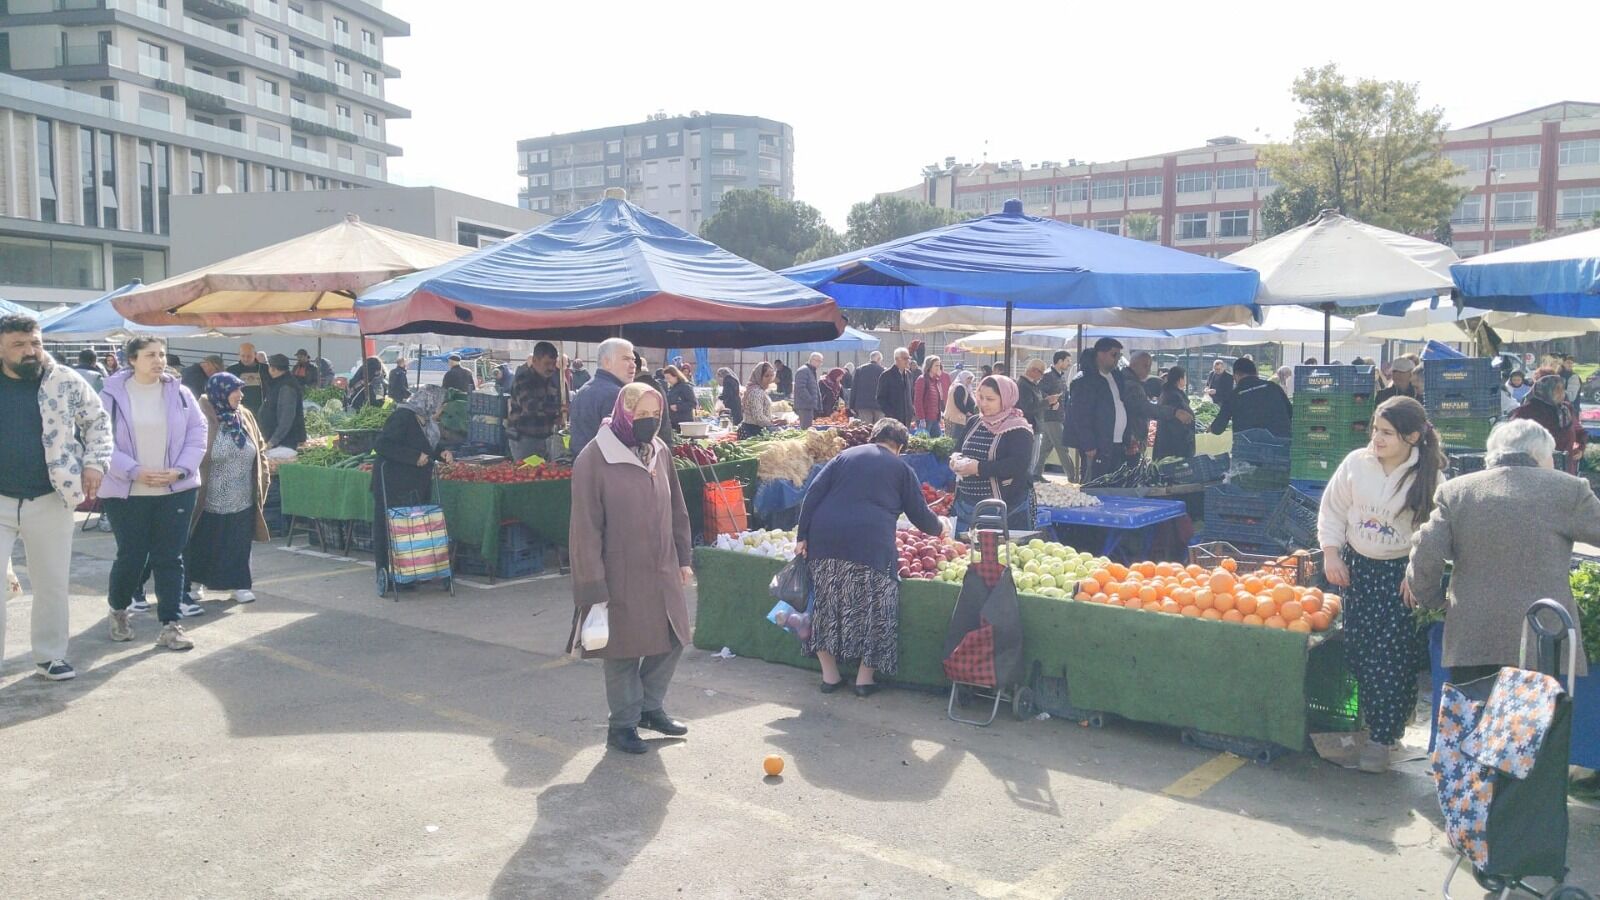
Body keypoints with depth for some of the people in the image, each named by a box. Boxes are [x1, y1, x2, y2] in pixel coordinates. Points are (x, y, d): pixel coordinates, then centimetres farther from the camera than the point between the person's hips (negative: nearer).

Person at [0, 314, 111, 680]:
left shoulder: (67, 382, -2)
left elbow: (98, 421, 8)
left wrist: (95, 463, -5)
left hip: (49, 502, 0)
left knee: (52, 584, 10)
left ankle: (50, 656, 24)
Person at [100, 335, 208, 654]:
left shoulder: (180, 393, 2)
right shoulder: (113, 394, -4)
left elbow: (197, 434, 3)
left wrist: (179, 470, -10)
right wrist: (134, 471, -18)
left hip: (176, 489, 2)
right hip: (127, 491, -2)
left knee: (170, 557, 3)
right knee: (131, 556, 5)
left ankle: (170, 625, 8)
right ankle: (118, 610, 33)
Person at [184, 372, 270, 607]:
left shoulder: (245, 417, 6)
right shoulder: (203, 419, -13)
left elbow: (260, 450, 14)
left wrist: (263, 477, 7)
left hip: (242, 500, 5)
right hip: (209, 500, -4)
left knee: (238, 545, 9)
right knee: (201, 543, 9)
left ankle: (239, 584, 19)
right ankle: (192, 583, 24)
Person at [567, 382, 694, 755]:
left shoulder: (660, 451, 3)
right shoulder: (594, 459, -15)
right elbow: (585, 529, -15)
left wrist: (684, 558, 11)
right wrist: (594, 587, -16)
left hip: (663, 571, 6)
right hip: (621, 576, -6)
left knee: (671, 641, 13)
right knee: (625, 649, 7)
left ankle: (650, 707, 34)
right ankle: (622, 723, 25)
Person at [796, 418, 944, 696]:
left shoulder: (845, 456, 21)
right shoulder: (901, 469, 16)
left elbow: (813, 494, 10)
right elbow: (919, 514, 17)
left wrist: (802, 536, 8)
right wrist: (939, 527, 38)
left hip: (825, 540, 3)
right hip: (871, 545, -3)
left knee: (826, 605, 14)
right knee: (872, 610, 10)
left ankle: (829, 675, 21)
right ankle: (865, 677, 16)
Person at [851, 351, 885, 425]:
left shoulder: (859, 370, 5)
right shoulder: (883, 371, -1)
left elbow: (853, 389, 5)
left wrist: (852, 406, 9)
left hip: (863, 405, 1)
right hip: (879, 406, -1)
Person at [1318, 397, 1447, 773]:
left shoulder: (1428, 477, -10)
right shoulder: (1356, 463, -4)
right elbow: (1333, 510, 5)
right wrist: (1331, 555, -1)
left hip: (1401, 573, -3)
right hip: (1356, 566, 3)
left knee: (1392, 657, -5)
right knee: (1358, 650, 7)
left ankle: (1382, 738, 6)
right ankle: (1372, 720, 27)